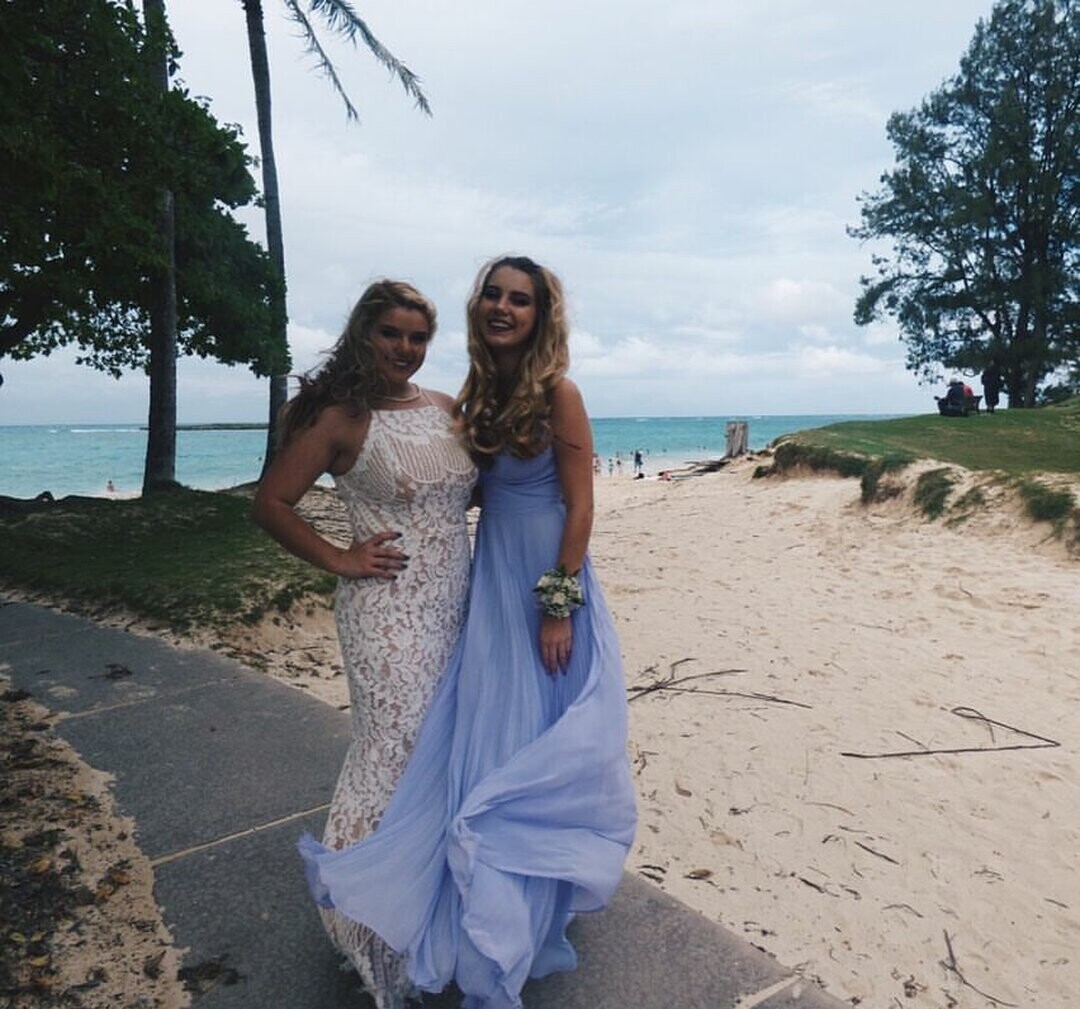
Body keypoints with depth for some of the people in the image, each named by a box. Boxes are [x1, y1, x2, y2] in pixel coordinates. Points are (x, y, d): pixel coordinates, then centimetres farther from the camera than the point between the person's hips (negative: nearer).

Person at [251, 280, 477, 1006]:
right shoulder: (341, 419, -8)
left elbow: (475, 490, 20)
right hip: (389, 609, -6)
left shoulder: (448, 410, 8)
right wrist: (338, 560, -11)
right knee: (400, 748, 1)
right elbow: (270, 504, -8)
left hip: (456, 603, 6)